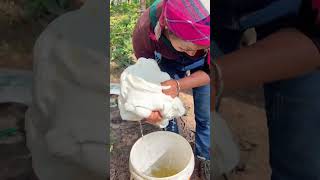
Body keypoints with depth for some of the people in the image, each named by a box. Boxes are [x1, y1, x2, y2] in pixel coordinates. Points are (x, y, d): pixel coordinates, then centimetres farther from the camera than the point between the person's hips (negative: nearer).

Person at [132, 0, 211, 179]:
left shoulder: (206, 27, -39)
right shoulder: (143, 32, -36)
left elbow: (209, 72, -24)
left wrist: (179, 85, -41)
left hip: (202, 68, 0)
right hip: (168, 65, 1)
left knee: (205, 117, 6)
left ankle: (204, 157, 34)